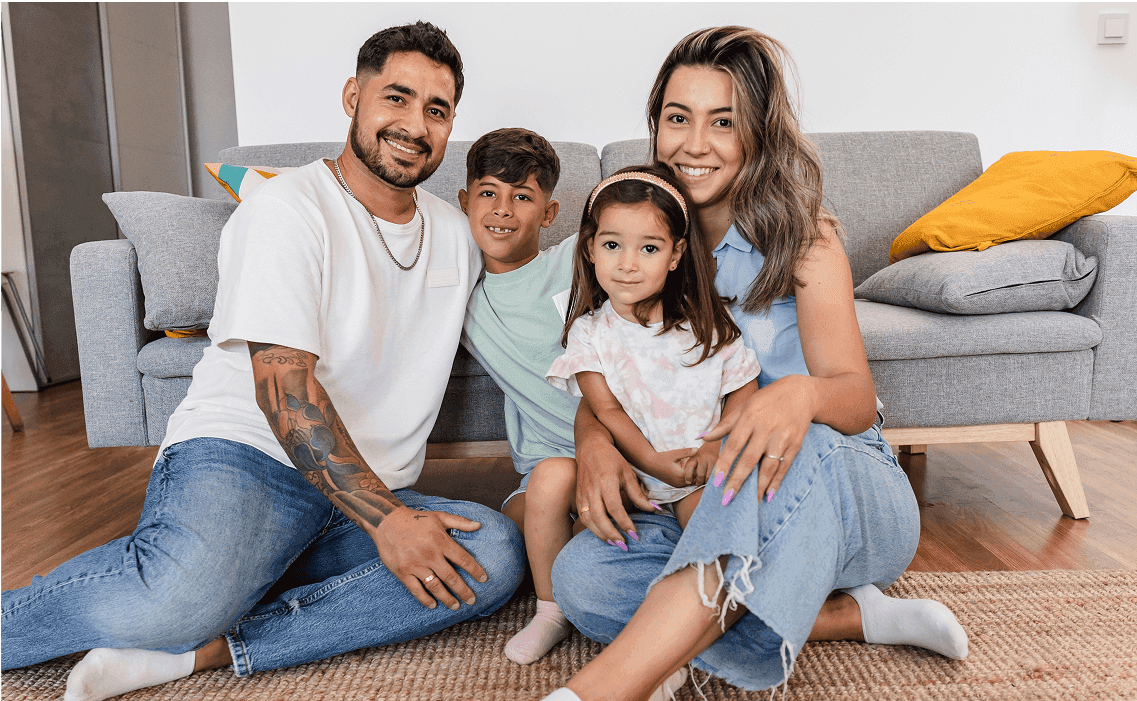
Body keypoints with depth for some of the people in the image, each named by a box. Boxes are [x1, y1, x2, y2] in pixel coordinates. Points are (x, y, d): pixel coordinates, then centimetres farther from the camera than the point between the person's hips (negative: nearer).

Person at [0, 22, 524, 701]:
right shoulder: (287, 210, -9)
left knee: (498, 554, -23)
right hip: (239, 459, -6)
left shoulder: (456, 233, 12)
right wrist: (386, 519, -21)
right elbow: (284, 390, -17)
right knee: (183, 596, -37)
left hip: (373, 501, 6)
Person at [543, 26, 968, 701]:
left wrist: (801, 394, -41)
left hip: (849, 496, -3)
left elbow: (856, 397, -15)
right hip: (711, 513, 4)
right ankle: (852, 616, -16)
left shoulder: (803, 239, -5)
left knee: (797, 450, -39)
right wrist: (593, 439, -22)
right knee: (581, 574, -25)